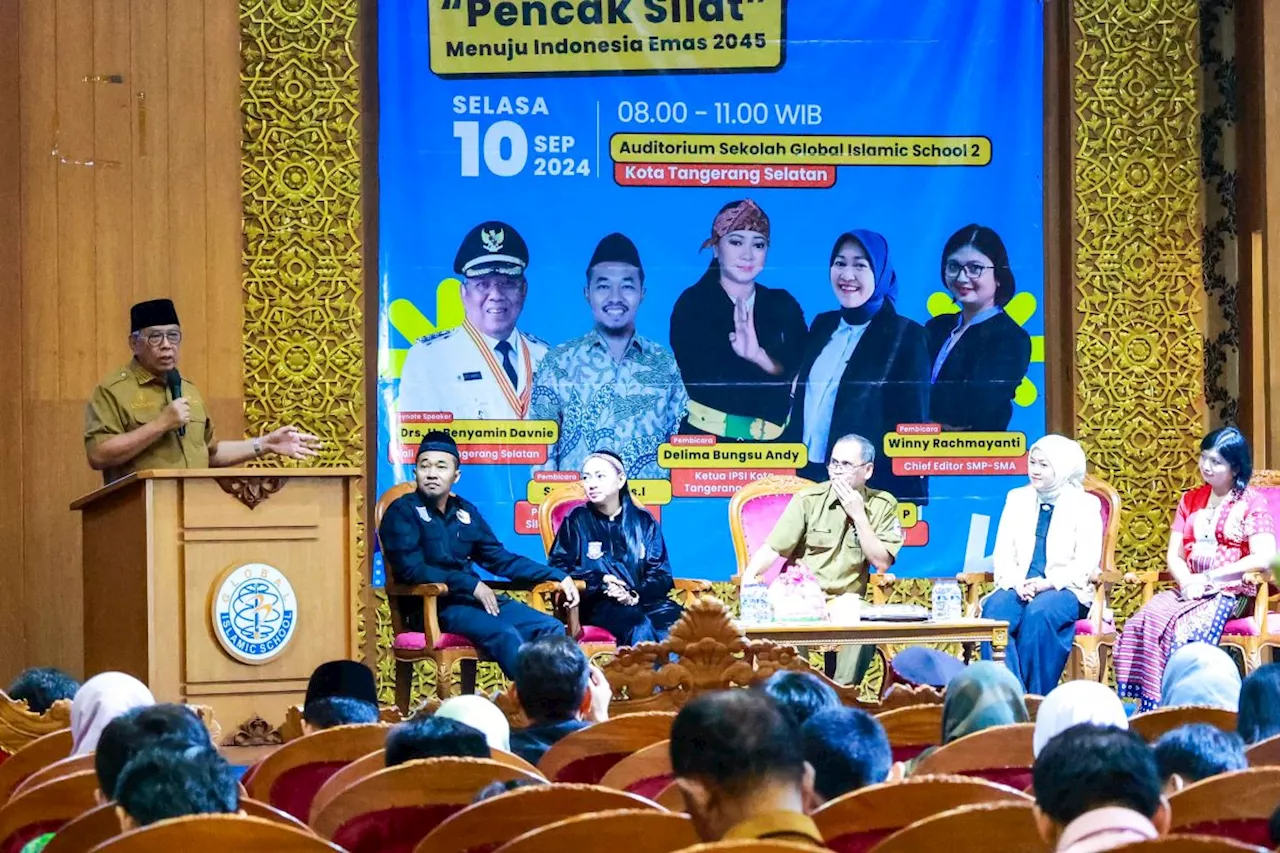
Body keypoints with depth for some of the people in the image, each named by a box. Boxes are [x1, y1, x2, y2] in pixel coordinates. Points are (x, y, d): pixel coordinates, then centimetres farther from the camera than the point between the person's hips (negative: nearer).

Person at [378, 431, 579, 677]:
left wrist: (557, 576, 12)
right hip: (433, 606, -7)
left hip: (475, 600, 7)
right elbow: (411, 570, -14)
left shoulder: (466, 511, 17)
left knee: (551, 629, -11)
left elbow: (501, 559, 22)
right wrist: (471, 584, -19)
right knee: (504, 635, -32)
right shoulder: (402, 513, -2)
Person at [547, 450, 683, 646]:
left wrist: (636, 596, -12)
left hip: (644, 600, 2)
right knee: (640, 626, -36)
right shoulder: (578, 520, 11)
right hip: (598, 604, -2)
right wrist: (599, 580, -12)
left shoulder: (643, 521, 14)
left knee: (676, 621, -32)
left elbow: (661, 574, 9)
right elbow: (558, 565, 3)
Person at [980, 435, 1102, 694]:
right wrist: (1017, 583, -11)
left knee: (1038, 613, -37)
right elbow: (1002, 554, 11)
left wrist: (1047, 584, -19)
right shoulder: (1017, 499, 17)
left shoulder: (1085, 504, 4)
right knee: (996, 610, -31)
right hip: (1020, 588, 3)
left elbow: (1085, 562, -5)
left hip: (1065, 591, -3)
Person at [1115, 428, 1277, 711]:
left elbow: (1263, 559, -10)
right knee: (1147, 618, -26)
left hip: (1231, 592, -5)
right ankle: (1149, 704, -31)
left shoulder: (1251, 502, 2)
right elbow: (1174, 555, 13)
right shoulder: (1191, 500, 19)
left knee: (1186, 626, -34)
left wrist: (1208, 578, -13)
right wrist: (1187, 583, -9)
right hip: (1191, 590, 5)